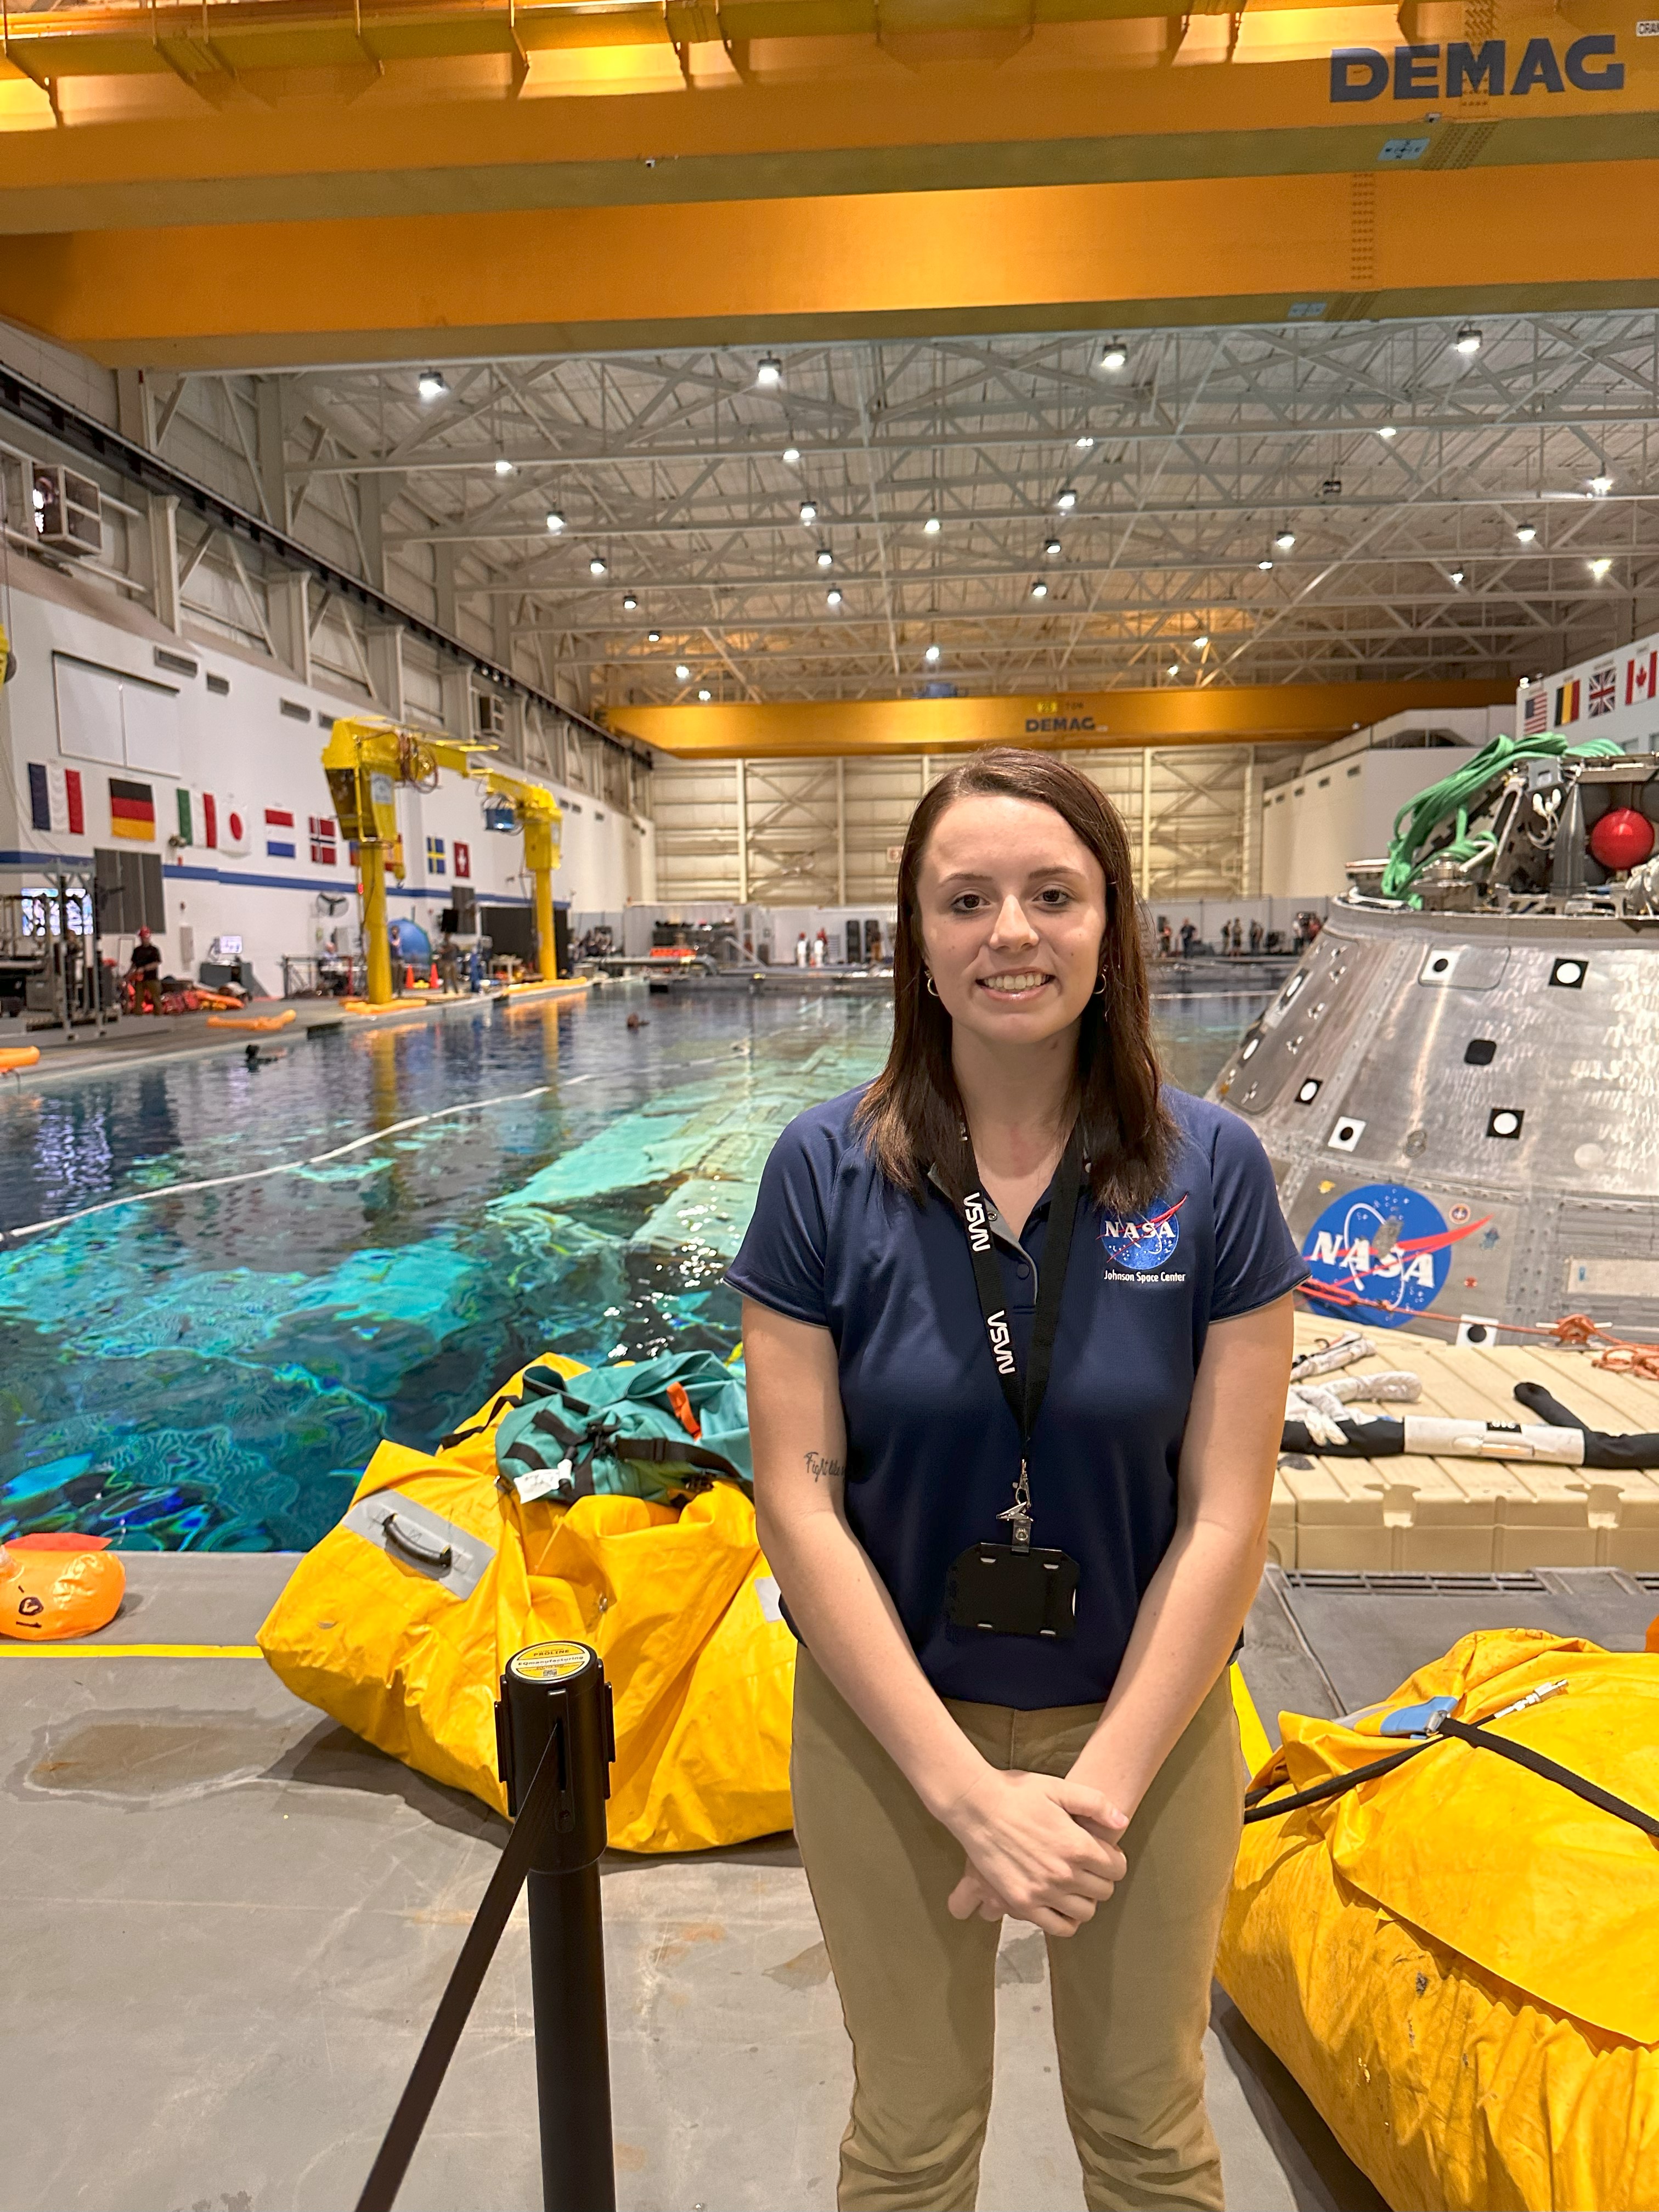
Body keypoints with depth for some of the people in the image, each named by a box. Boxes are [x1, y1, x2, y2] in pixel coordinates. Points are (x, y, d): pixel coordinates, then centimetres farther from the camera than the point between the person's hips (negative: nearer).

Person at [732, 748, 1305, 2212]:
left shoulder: (1213, 1173, -12)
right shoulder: (826, 1172, -14)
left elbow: (1226, 1516, -10)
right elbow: (799, 1504, -13)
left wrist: (1098, 1789, -13)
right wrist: (969, 1791, -15)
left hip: (1146, 1724, 1)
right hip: (887, 1726, 0)